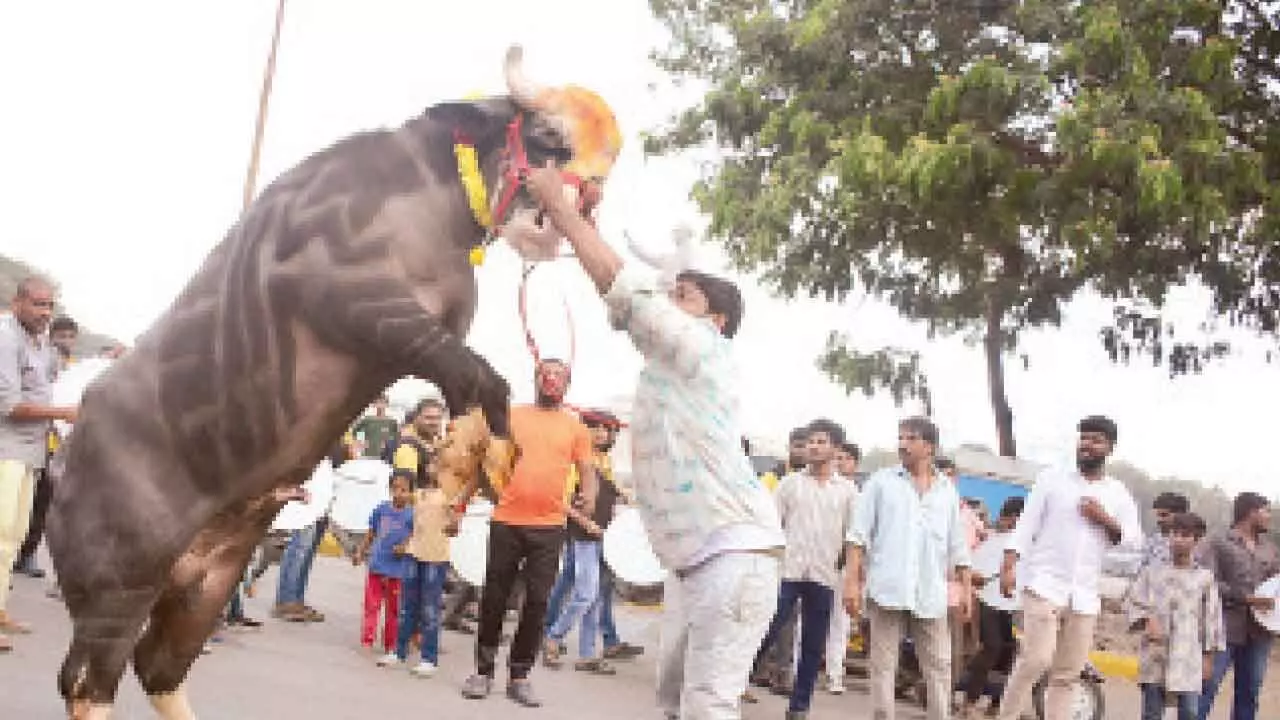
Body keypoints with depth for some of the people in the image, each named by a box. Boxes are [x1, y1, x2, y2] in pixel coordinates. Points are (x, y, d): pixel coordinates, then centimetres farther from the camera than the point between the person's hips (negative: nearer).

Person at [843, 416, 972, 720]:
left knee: (940, 665, 3)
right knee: (883, 664, 1)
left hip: (930, 593, 2)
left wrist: (966, 589, 9)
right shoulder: (881, 482, 5)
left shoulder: (947, 490, 13)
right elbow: (859, 535, 1)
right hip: (887, 589, -2)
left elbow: (958, 546, 15)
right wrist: (852, 580, -8)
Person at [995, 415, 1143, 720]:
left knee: (1067, 674, 6)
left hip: (1084, 595, 4)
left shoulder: (1119, 494, 9)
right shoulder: (1052, 478, 1)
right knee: (1036, 659, -17)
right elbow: (1027, 525, -1)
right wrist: (1009, 566, -11)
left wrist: (1104, 520, -9)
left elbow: (1134, 542, 7)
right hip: (1044, 584, -4)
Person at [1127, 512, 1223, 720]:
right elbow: (1134, 603, 7)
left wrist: (1208, 657, 5)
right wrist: (1146, 622, -13)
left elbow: (1211, 618, 8)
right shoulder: (1151, 572, 9)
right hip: (1154, 656, 1)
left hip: (1188, 657, -1)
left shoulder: (1204, 577, 6)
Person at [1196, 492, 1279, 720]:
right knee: (1207, 688, -7)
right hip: (1225, 628, -6)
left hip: (1258, 632, 6)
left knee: (1249, 693, 10)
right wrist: (1246, 598, -19)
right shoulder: (1218, 543, -2)